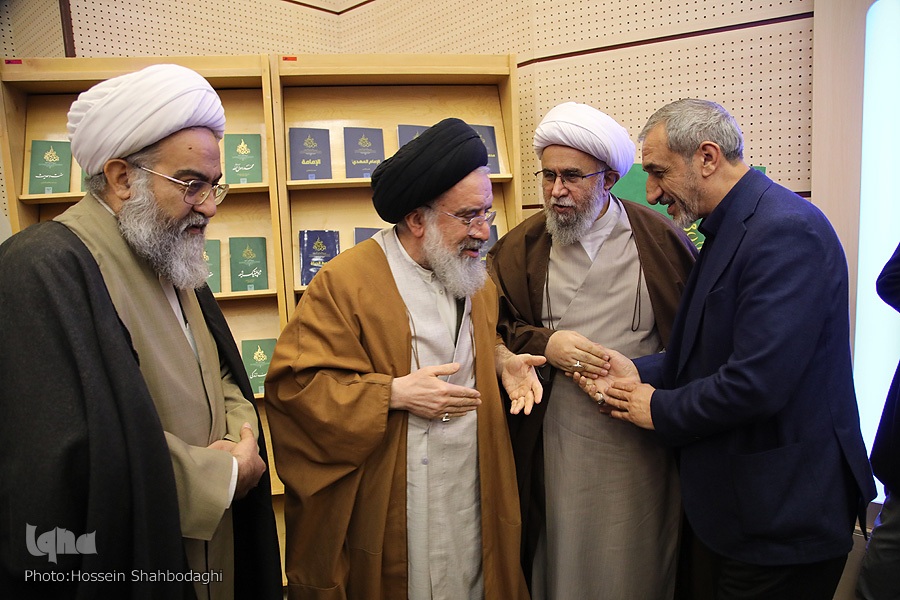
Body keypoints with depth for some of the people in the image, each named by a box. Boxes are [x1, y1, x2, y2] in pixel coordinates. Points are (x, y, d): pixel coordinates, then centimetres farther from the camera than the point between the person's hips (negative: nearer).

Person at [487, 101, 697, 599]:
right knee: (563, 554, 13)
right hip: (558, 434, 1)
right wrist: (542, 344, -11)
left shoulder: (660, 239, -1)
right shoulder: (521, 249, 2)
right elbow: (492, 325, 5)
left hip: (644, 435, 0)